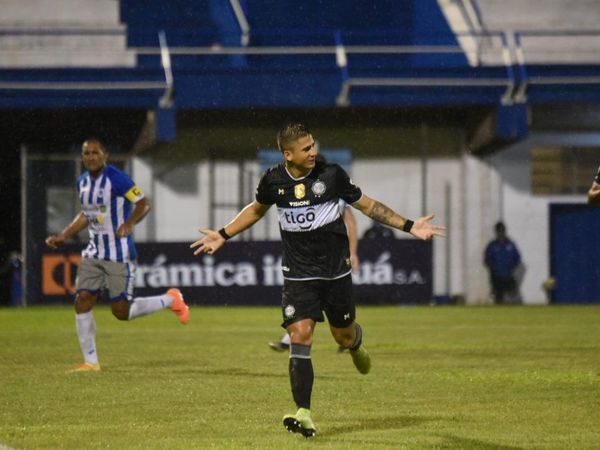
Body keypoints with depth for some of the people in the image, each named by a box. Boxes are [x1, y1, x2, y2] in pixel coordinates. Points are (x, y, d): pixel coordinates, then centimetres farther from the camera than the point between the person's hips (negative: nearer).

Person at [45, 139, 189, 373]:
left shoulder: (117, 179, -15)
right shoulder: (83, 182, 8)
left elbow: (143, 204, -13)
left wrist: (129, 224, -28)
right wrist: (64, 235, 16)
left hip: (119, 254, -7)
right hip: (94, 253, 7)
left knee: (122, 312, -6)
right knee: (82, 302, -4)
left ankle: (170, 300, 18)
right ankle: (90, 362, 5)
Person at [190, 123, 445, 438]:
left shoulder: (331, 174, -8)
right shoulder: (273, 180, -4)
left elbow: (366, 205, 4)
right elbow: (256, 210, 18)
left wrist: (408, 226, 0)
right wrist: (223, 235, 16)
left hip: (336, 270, 0)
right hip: (298, 275, 0)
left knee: (343, 336, 11)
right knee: (300, 335, -15)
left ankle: (355, 344, 53)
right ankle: (304, 415, -18)